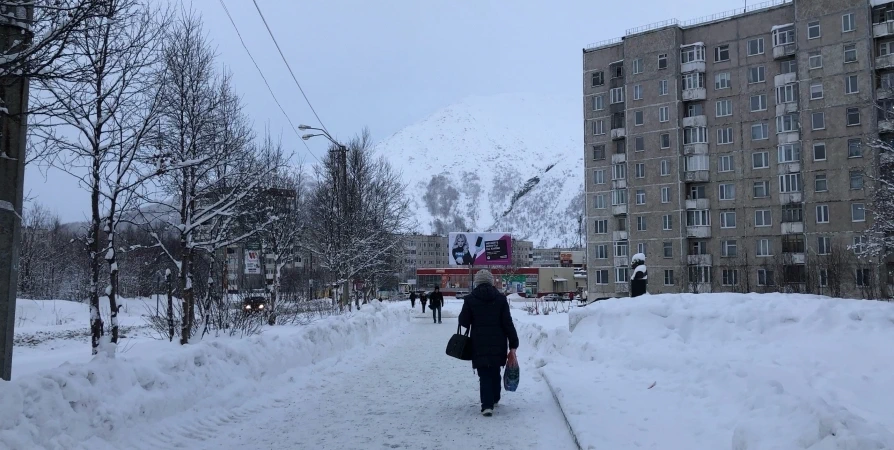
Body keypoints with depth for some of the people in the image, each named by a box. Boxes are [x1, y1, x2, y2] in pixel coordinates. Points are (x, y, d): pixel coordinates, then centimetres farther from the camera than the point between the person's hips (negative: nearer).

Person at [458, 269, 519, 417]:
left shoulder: (470, 299, -4)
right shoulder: (501, 298, -1)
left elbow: (464, 322, -1)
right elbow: (508, 324, -4)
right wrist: (513, 346, -3)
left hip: (479, 344, -2)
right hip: (498, 344, 2)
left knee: (484, 374, 3)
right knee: (495, 371, 21)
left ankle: (487, 405, -10)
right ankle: (494, 399, 37)